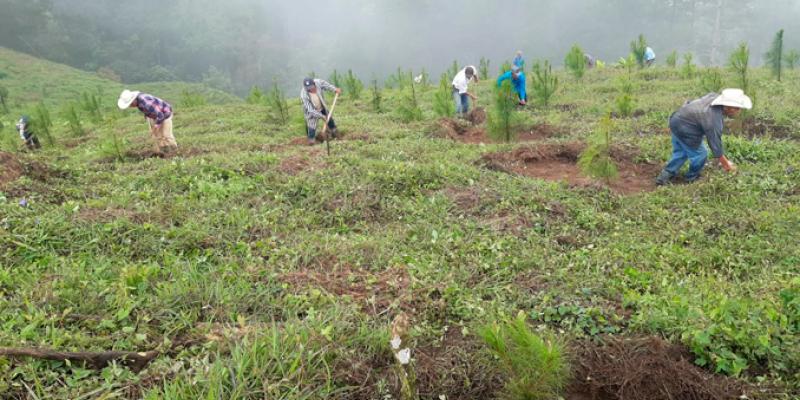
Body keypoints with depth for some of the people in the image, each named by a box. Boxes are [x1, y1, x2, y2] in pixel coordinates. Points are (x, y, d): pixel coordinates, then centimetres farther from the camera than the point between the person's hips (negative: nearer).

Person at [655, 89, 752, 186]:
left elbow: (694, 102, 11)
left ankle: (664, 177, 26)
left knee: (680, 153, 22)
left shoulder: (715, 96, -8)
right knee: (700, 154, 7)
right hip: (683, 128, -9)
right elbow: (716, 146, -18)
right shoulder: (714, 121, -28)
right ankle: (692, 178, 28)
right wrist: (727, 165, -5)